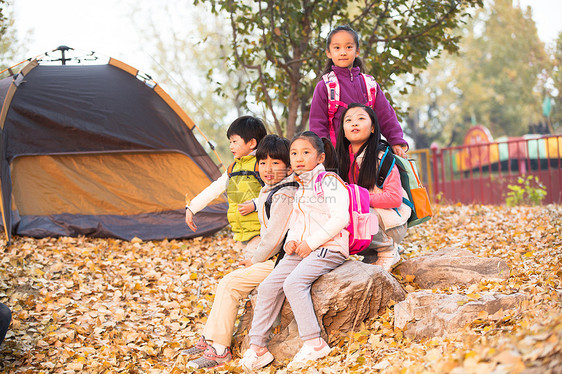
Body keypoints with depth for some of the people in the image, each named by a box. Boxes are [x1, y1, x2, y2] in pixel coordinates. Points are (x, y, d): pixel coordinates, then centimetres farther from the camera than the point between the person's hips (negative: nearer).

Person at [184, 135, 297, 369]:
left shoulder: (283, 196, -19)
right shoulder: (269, 192, 14)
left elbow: (275, 236, -21)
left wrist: (256, 260, -8)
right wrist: (256, 258, 13)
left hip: (277, 262, -10)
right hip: (272, 259, 10)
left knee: (230, 284, -14)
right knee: (227, 282, 11)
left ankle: (220, 349, -11)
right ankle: (210, 339, 14)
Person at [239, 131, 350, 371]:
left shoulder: (330, 181, -3)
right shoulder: (297, 189, 21)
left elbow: (340, 218, -15)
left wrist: (311, 242, -16)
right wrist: (291, 241, 7)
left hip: (328, 248, -8)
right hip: (300, 250, 8)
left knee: (294, 283, -29)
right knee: (268, 286, -9)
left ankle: (313, 343, -29)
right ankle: (257, 347, -8)